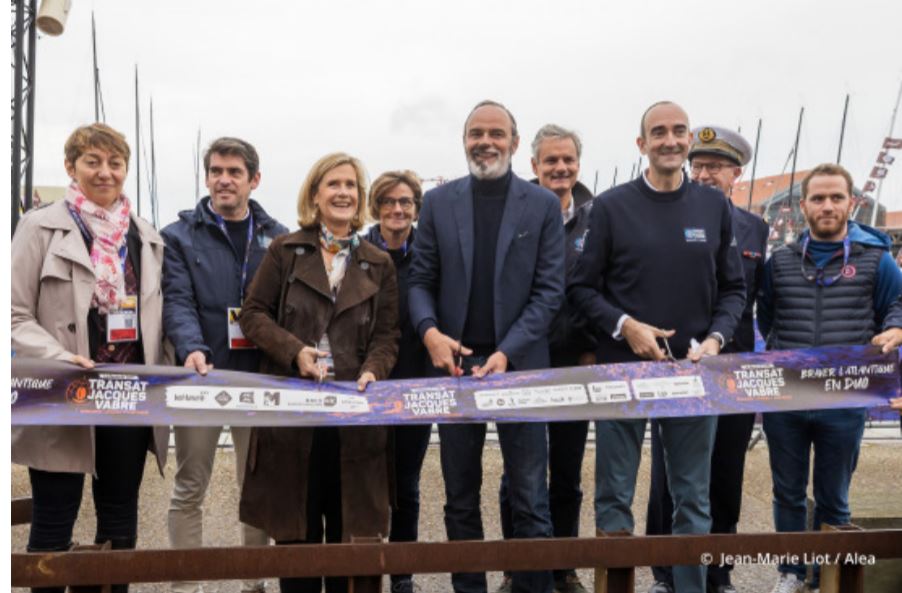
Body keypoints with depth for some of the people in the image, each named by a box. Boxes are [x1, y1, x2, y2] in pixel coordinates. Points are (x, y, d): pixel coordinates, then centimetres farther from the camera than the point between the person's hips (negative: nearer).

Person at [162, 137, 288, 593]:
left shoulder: (278, 239, 9)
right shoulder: (179, 236, 4)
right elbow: (177, 301, -8)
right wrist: (192, 349, -27)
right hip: (201, 377, -1)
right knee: (189, 490, 6)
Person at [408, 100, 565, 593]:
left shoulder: (543, 205, 2)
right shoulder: (438, 202, 7)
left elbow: (549, 289, -3)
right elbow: (421, 280, 6)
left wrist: (506, 353, -14)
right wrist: (429, 331, -14)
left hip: (520, 365, -2)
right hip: (454, 363, 2)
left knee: (529, 497, 5)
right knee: (460, 495, 12)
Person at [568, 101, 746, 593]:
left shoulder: (715, 206, 7)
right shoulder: (611, 206, 0)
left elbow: (733, 288, 9)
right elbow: (581, 287, 0)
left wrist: (716, 339, -8)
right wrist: (625, 326, -15)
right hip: (623, 366, -2)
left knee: (693, 497, 11)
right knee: (614, 494, 5)